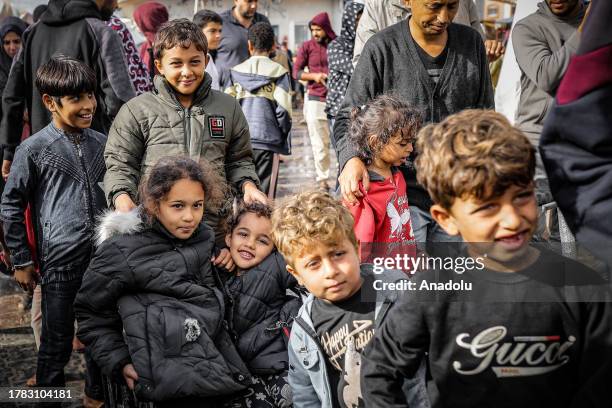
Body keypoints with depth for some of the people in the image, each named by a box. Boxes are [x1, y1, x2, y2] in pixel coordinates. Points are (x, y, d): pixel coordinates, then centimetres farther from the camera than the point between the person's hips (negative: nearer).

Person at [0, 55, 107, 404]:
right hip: (60, 263, -4)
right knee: (57, 343, 7)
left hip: (104, 258, 4)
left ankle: (99, 394, 32)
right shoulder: (34, 149, -7)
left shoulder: (101, 143, 6)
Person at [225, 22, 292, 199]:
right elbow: (283, 109, -6)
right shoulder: (278, 71, 0)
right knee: (265, 193, -2)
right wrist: (283, 138, 5)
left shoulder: (236, 71, 9)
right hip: (268, 139, -3)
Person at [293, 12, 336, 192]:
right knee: (319, 143, 3)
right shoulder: (307, 46, 2)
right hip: (315, 100, 0)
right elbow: (296, 72, 3)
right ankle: (322, 179, 11)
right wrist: (313, 76, -14)